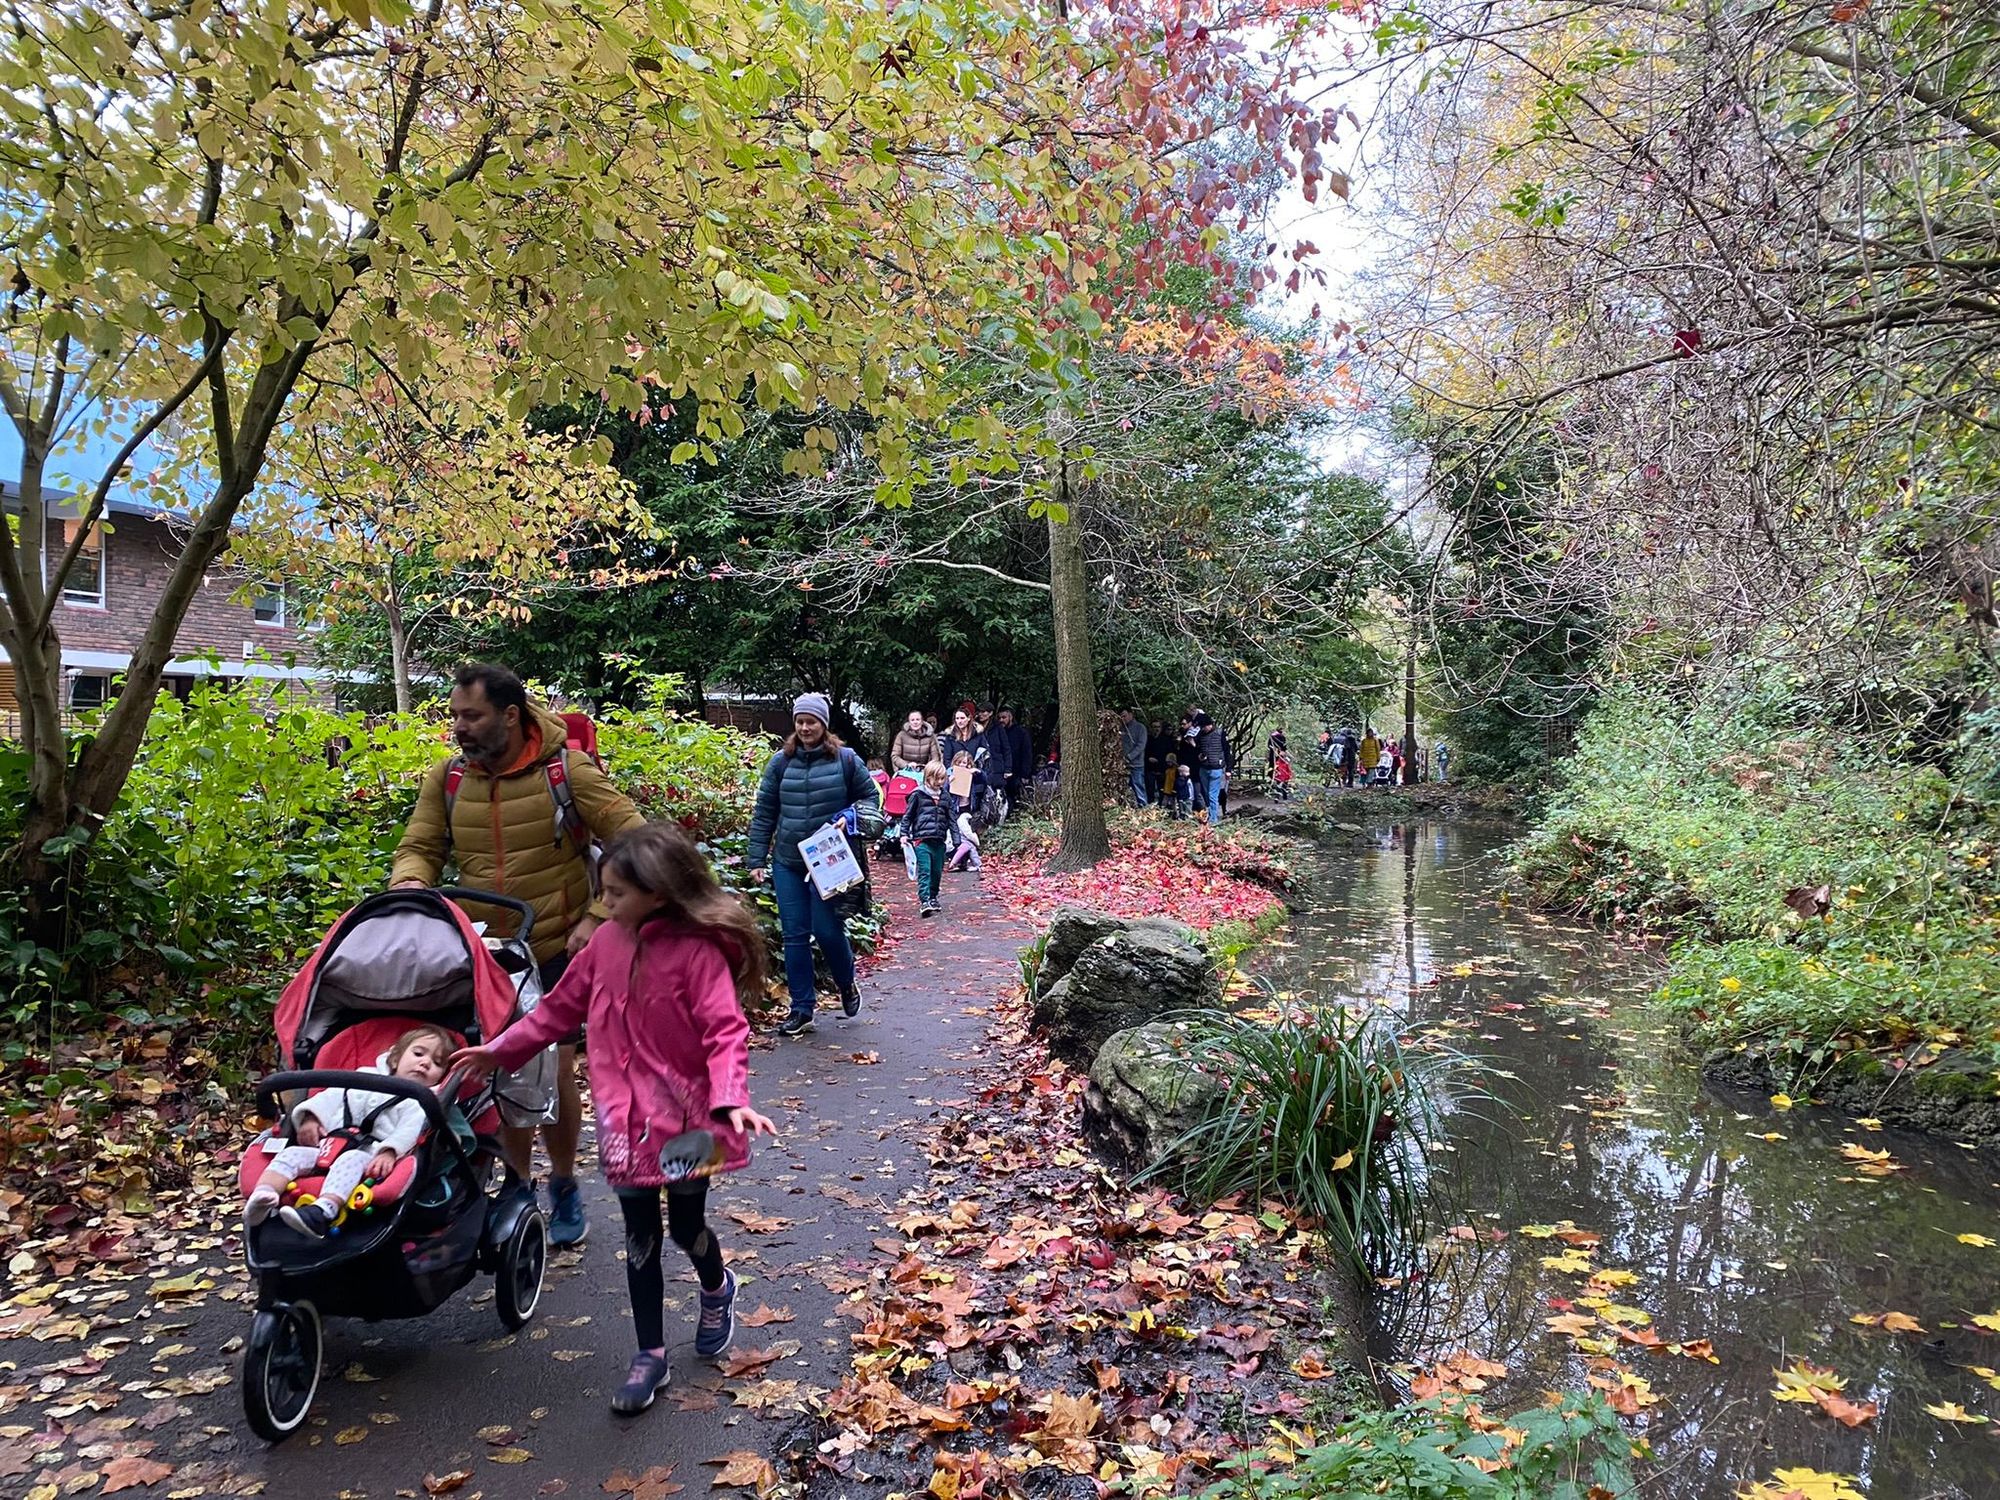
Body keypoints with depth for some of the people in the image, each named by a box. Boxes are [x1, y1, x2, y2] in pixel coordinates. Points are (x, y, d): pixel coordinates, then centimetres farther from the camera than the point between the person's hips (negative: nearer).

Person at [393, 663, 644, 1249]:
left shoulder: (566, 769, -12)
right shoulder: (448, 777, 1)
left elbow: (634, 843, -12)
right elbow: (419, 847, 7)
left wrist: (599, 917, -16)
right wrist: (410, 883, -16)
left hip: (557, 952, -3)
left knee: (555, 1074, 1)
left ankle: (564, 1187, 26)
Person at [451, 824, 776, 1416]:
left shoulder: (699, 951, -19)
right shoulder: (607, 943, 0)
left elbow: (725, 1031, -23)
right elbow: (560, 1007, 12)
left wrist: (730, 1099, -37)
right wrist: (500, 1050, 15)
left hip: (685, 1113, -4)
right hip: (626, 1117, 4)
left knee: (685, 1227, 12)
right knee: (640, 1239, 11)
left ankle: (717, 1288, 46)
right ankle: (650, 1355, 27)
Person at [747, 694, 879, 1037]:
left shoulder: (845, 759, -1)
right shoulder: (781, 762, 4)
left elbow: (871, 795, 9)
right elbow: (763, 813, 7)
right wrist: (757, 860, 4)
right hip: (787, 863, 3)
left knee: (828, 930, -3)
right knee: (795, 936, 4)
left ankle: (846, 985, 28)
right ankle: (801, 1009, 15)